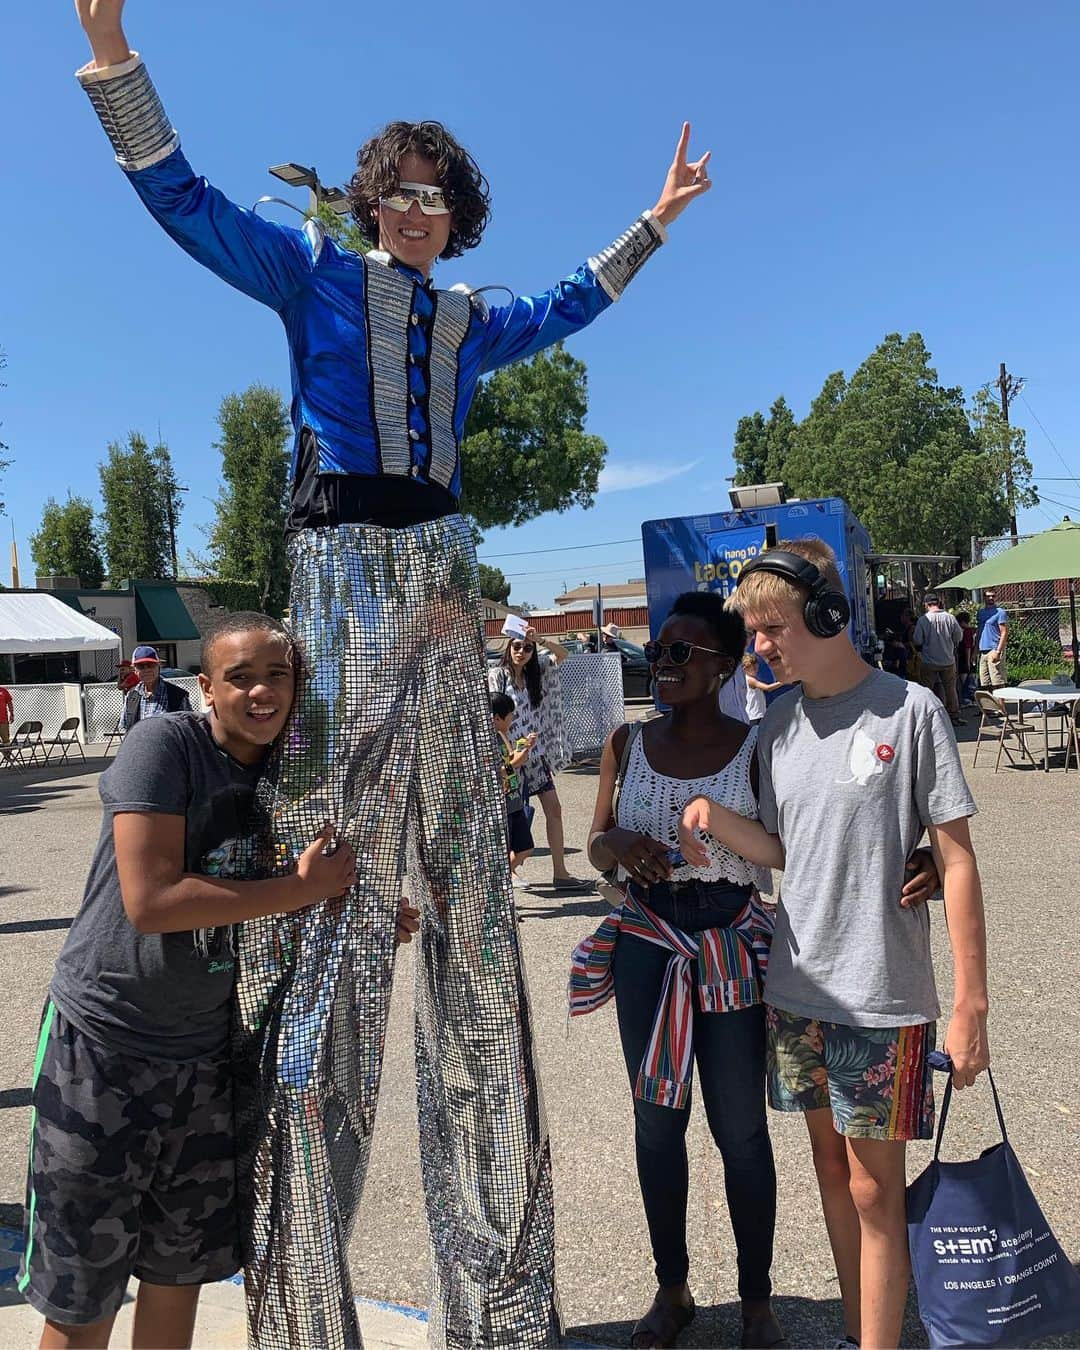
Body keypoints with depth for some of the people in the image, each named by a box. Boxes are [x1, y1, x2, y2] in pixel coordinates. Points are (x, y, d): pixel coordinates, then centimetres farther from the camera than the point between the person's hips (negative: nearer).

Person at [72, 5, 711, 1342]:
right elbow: (183, 199, 7)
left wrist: (654, 220, 44)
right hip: (338, 569, -5)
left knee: (461, 850, 3)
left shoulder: (471, 320, 21)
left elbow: (570, 301, 37)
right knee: (330, 827, -9)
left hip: (439, 575, 5)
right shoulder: (313, 270, 10)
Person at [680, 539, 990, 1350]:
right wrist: (713, 817, -11)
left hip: (883, 994, -5)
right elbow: (782, 851, 9)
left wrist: (971, 1002, -11)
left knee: (875, 1187, 5)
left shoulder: (908, 710, -10)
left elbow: (956, 859, -9)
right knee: (832, 1169, 19)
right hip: (798, 987, 6)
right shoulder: (778, 728, 5)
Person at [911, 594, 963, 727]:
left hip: (928, 662, -2)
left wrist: (920, 651, 13)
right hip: (948, 660, 2)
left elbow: (917, 641, -7)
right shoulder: (949, 618, -7)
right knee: (950, 689, 14)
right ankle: (954, 717, 19)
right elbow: (959, 637, 1)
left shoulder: (923, 619, -12)